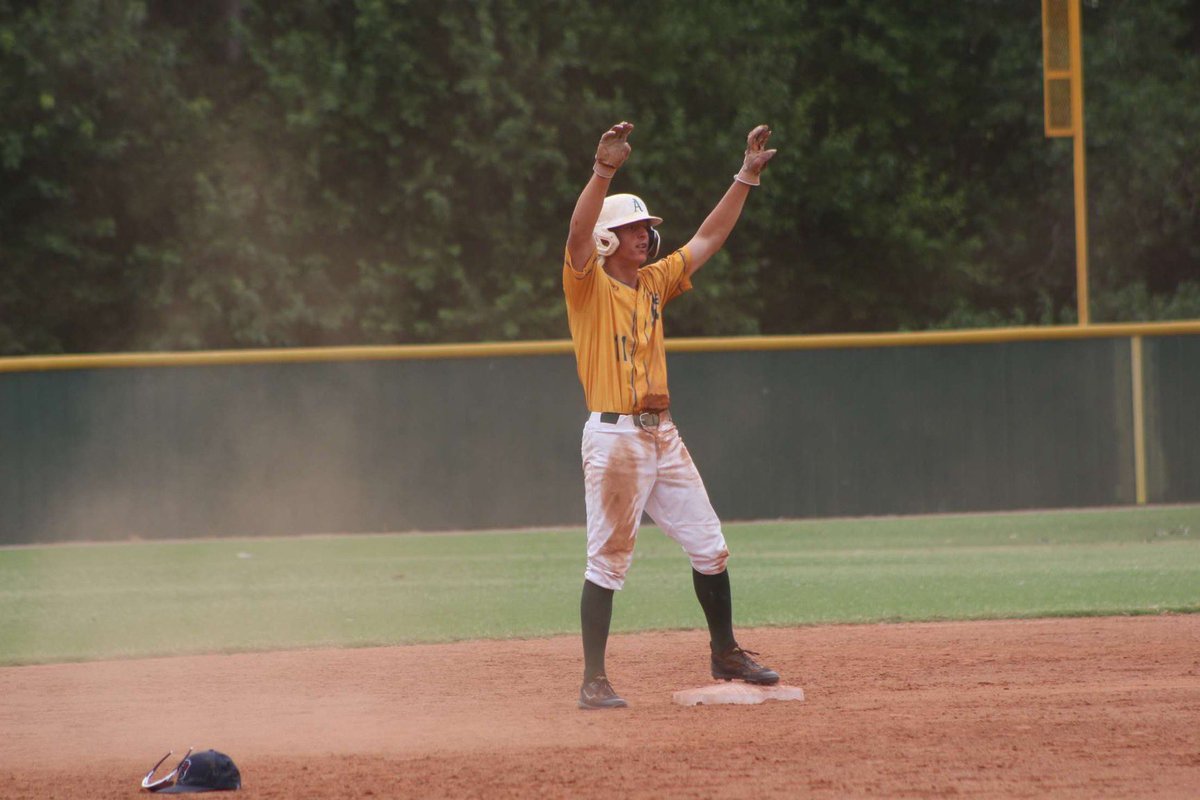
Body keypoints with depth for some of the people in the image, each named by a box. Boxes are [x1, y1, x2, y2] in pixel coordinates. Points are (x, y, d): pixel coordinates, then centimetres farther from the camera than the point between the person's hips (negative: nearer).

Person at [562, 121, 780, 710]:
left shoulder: (654, 283, 15)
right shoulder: (588, 285, -4)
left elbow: (709, 238, 17)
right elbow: (579, 232, -23)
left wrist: (747, 176, 11)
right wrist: (604, 170, -36)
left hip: (663, 436, 7)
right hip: (614, 436, -7)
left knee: (709, 549, 10)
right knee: (608, 562, -6)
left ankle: (726, 656, 24)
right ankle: (593, 681, -2)